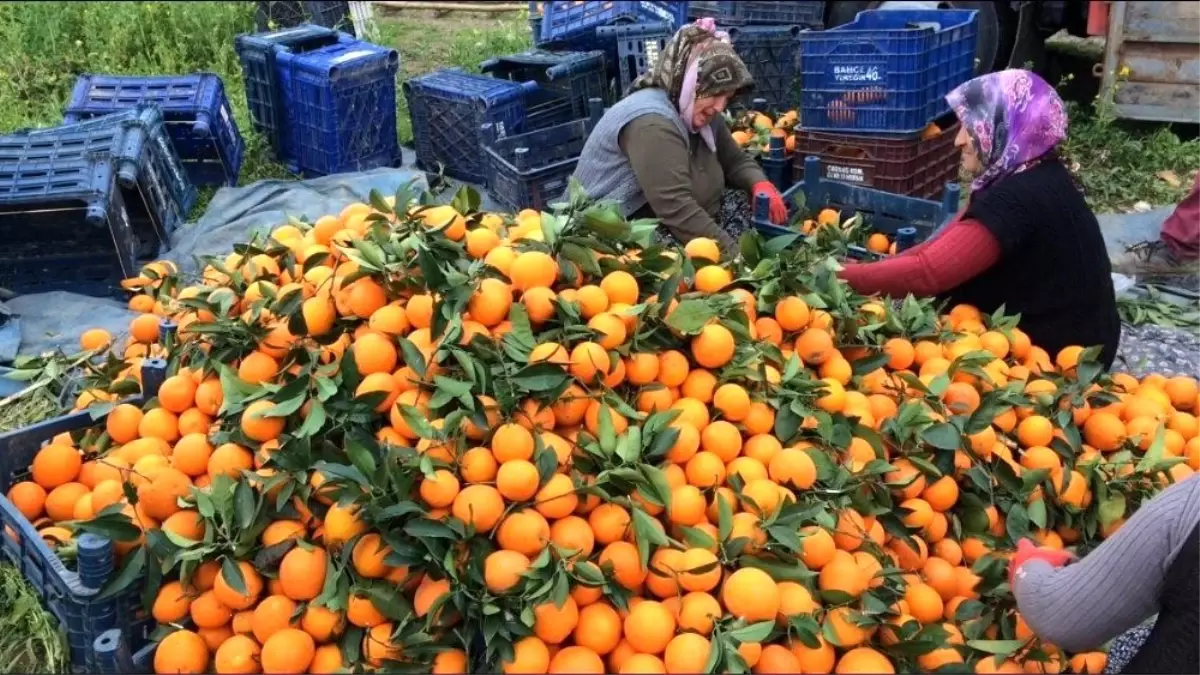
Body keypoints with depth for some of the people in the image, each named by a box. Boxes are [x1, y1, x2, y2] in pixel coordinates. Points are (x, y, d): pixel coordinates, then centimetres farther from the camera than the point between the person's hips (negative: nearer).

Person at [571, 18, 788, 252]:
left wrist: (760, 184, -7)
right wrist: (735, 254, -31)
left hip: (661, 239, 8)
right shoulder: (651, 122, -22)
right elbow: (677, 209, -30)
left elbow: (736, 161, 14)